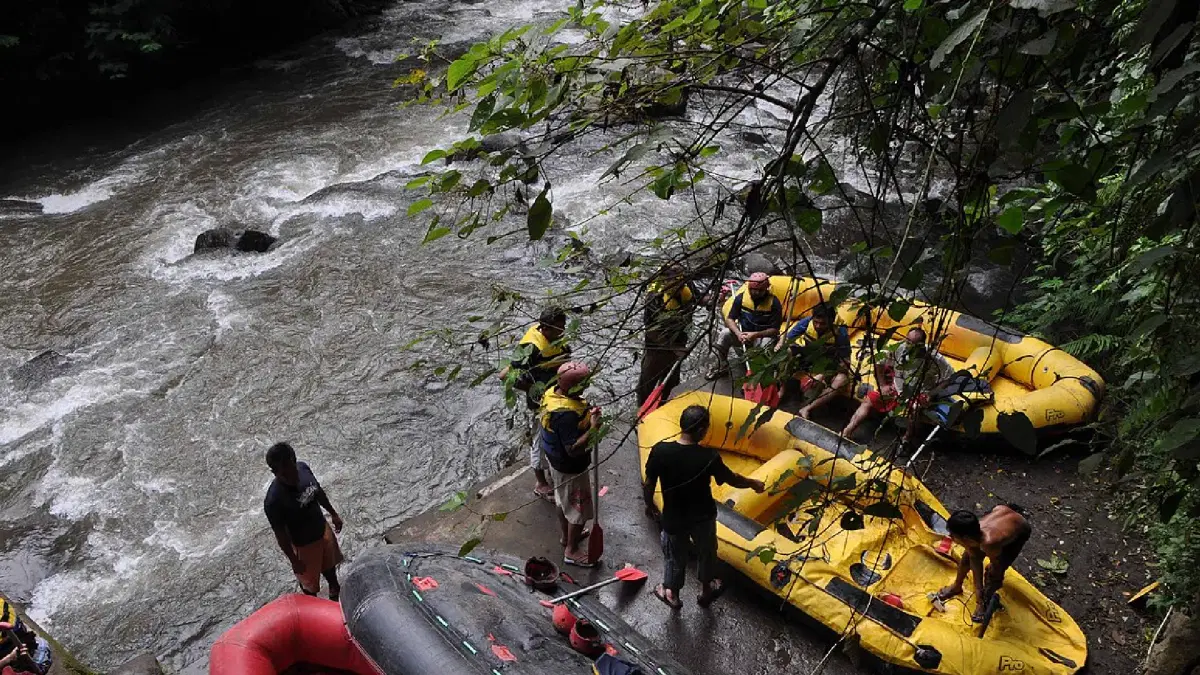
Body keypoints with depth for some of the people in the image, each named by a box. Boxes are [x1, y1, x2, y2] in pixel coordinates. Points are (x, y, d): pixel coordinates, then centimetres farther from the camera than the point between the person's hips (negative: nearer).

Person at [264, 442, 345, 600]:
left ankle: (335, 590, 63)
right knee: (309, 580, 23)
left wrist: (333, 513, 12)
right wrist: (294, 560, -12)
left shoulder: (303, 468, -21)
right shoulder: (274, 501, -38)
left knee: (330, 564, 33)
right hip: (304, 544, -5)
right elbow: (280, 534, -23)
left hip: (323, 530, 6)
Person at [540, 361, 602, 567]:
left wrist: (586, 413, -1)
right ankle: (572, 551, 31)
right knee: (579, 510, 12)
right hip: (570, 468, -9)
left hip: (555, 459, 9)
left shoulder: (552, 392, -9)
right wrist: (593, 429, -35)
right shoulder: (566, 414, -38)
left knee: (563, 501, 29)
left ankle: (566, 536, 51)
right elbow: (573, 450, -34)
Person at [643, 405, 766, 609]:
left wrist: (649, 505, 9)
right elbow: (732, 479, -9)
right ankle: (707, 590, 51)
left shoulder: (660, 451, -24)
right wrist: (754, 484, 11)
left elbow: (648, 485, -12)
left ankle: (672, 594, 48)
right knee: (706, 552, 28)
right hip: (703, 517, -1)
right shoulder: (708, 457, -27)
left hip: (673, 518, 1)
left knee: (674, 556, 26)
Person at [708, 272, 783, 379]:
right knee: (725, 333, -25)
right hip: (742, 332, 2)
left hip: (763, 335, -2)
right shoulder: (741, 297, -11)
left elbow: (775, 330, -15)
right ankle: (722, 366, -5)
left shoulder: (774, 302, -17)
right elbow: (729, 319, -8)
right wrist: (738, 333, -28)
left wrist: (755, 335, -30)